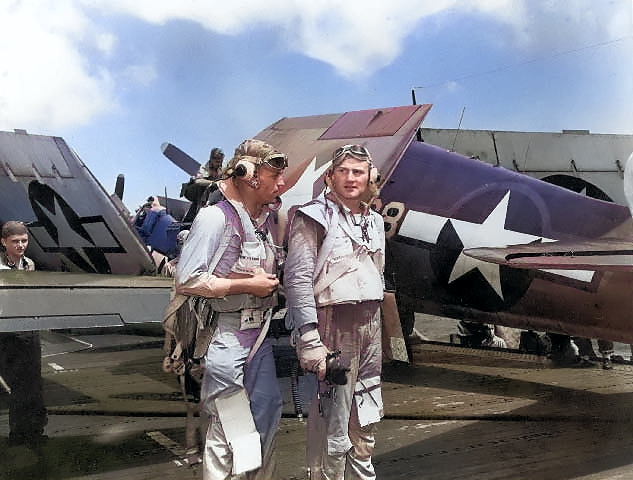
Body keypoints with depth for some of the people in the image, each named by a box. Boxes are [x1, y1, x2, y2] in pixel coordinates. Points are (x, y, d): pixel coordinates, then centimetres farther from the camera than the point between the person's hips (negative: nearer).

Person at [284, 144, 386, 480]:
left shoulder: (374, 221, 15)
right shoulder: (315, 216, -7)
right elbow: (298, 279, -16)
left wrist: (375, 325, 18)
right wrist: (309, 341, -22)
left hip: (369, 324, 7)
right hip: (333, 323, -7)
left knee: (366, 420, 19)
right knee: (332, 424, -5)